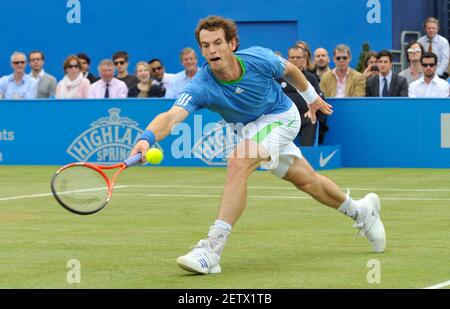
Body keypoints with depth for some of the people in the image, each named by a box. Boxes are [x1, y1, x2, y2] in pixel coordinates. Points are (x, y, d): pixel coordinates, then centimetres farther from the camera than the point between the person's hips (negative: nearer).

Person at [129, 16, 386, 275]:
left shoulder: (259, 59, -28)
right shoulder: (202, 87, -30)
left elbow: (289, 69, -4)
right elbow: (172, 116, -46)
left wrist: (311, 96, 13)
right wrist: (147, 138, -67)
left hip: (281, 116, -4)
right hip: (252, 128, 4)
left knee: (239, 162, -29)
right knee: (305, 179, 18)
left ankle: (212, 249, -32)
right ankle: (360, 210, 47)